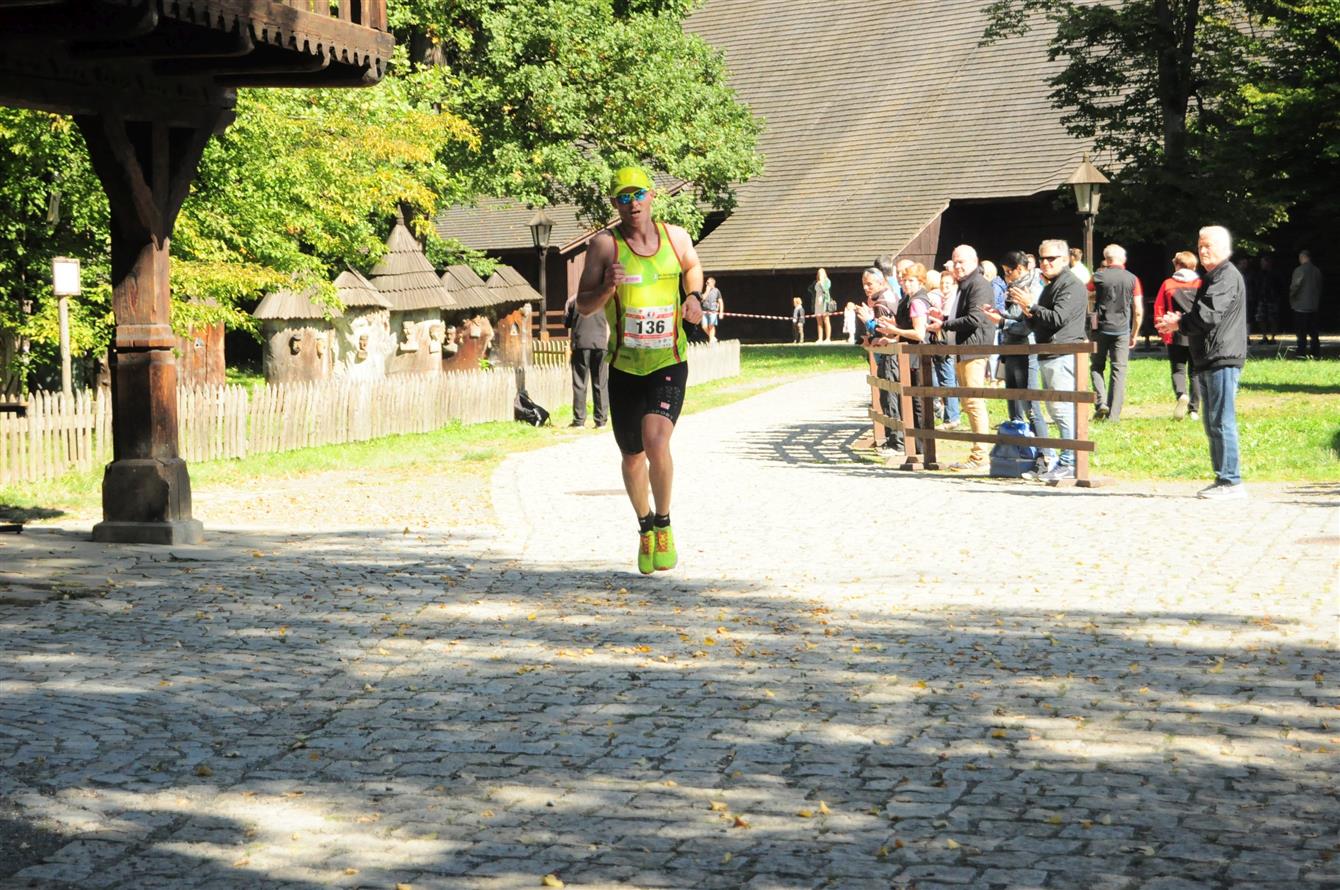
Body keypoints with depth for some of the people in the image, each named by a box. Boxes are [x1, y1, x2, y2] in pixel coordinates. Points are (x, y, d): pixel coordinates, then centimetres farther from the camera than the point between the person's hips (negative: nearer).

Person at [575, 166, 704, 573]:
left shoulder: (676, 237, 1)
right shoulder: (604, 245, -6)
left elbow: (692, 267, 24)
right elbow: (583, 305, -5)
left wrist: (694, 296, 4)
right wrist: (607, 287, -24)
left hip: (669, 364, -1)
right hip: (624, 367, 1)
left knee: (656, 443, -22)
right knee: (632, 457, 12)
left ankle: (663, 523, 0)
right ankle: (645, 528, 37)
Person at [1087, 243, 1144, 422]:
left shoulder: (1099, 277, -3)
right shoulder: (1132, 280, 1)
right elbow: (1138, 311, 0)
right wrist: (1134, 335, 10)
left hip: (1101, 328, 0)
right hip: (1122, 330, 1)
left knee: (1097, 367, 14)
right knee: (1119, 370, 4)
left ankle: (1101, 402, -6)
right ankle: (1113, 414, -1)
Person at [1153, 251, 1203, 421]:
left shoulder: (1168, 285, 0)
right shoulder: (1201, 284, 0)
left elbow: (1158, 309, 0)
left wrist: (1162, 331, 10)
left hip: (1175, 336, -1)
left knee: (1178, 370, 7)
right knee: (1195, 373, 11)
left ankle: (1181, 395, -22)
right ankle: (1194, 409, 9)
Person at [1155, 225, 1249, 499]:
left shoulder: (1227, 276, -11)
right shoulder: (1213, 277, 23)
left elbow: (1209, 314, -21)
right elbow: (1202, 314, 25)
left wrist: (1179, 323, -7)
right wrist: (1181, 320, 5)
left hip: (1222, 360, -11)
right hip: (1210, 361, 11)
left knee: (1222, 421, -11)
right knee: (1212, 423, 13)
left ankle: (1231, 481, -9)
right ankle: (1223, 479, 19)